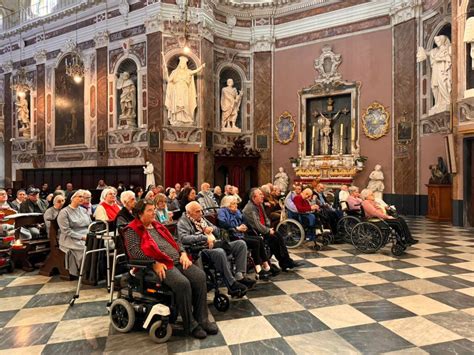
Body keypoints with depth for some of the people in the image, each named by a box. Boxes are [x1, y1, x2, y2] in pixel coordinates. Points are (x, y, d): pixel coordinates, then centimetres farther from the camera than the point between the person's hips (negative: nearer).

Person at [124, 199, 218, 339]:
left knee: (200, 276, -16)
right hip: (160, 265, -7)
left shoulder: (157, 226, 25)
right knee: (182, 283, -31)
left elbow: (175, 241, 25)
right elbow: (134, 251, -12)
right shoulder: (132, 230, 3)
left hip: (178, 260, 7)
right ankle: (190, 324, -12)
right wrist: (154, 263, -19)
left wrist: (183, 253, 6)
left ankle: (201, 318, -6)